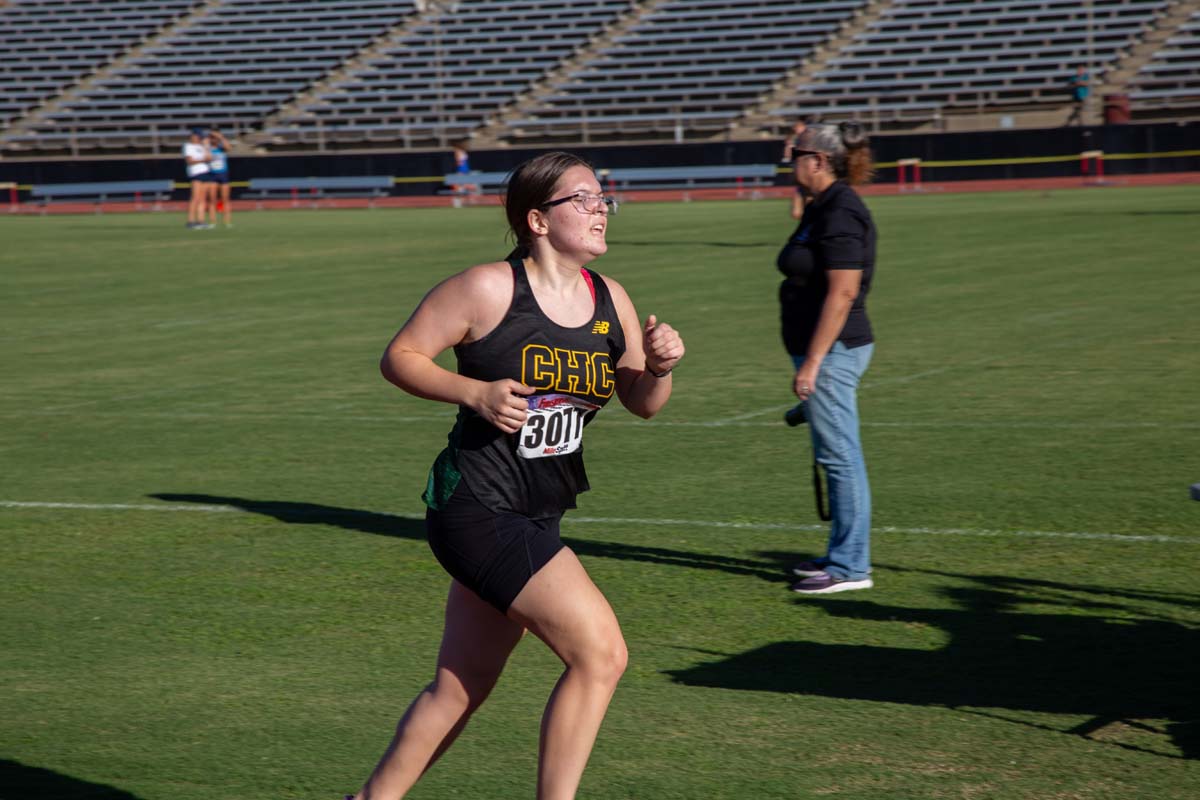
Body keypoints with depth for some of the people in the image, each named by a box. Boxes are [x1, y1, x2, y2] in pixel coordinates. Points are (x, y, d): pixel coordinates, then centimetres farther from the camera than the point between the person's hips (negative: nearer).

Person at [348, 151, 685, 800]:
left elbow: (641, 403, 13)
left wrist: (659, 367, -9)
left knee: (459, 689, 17)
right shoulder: (489, 289, -12)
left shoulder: (609, 299, 7)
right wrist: (476, 393, -21)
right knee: (600, 653, -16)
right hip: (477, 509, -8)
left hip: (535, 521, 8)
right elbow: (399, 357, -7)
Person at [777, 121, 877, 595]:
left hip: (831, 351, -11)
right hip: (825, 351, 11)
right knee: (836, 456, 16)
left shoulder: (840, 214, -17)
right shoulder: (822, 209, 15)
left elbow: (843, 293, -22)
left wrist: (812, 362, -23)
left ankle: (850, 566, -1)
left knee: (839, 456, -6)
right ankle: (843, 555, 24)